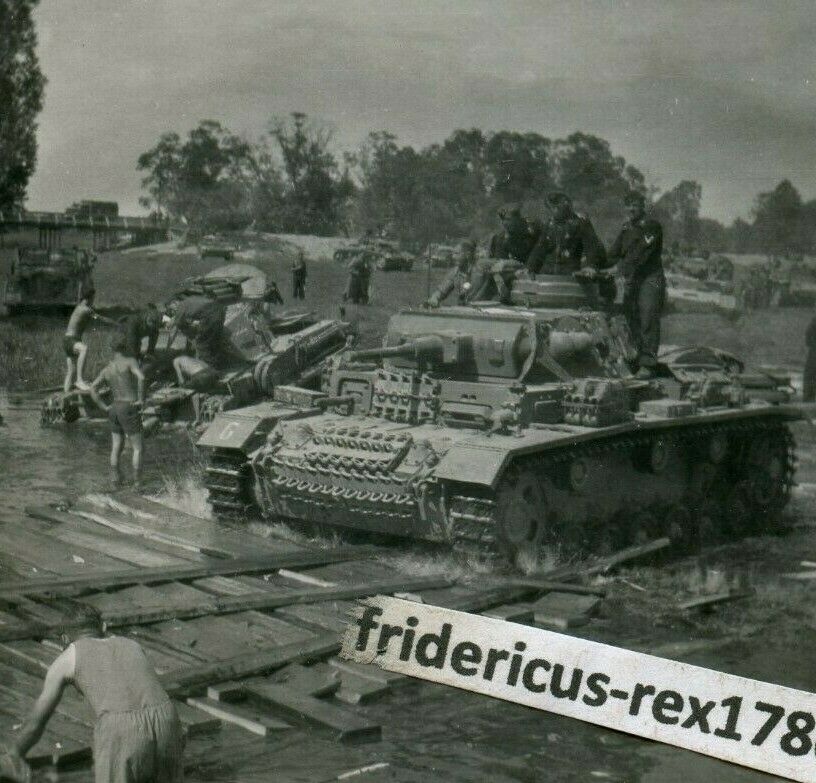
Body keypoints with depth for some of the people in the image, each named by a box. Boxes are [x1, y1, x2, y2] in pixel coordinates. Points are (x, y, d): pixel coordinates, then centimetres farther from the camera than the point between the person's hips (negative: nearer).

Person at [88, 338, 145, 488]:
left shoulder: (106, 369, 10)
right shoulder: (130, 361, -7)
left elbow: (93, 388, 0)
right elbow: (141, 377, -26)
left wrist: (104, 407, 0)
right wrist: (141, 399, -16)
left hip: (114, 410, 6)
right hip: (130, 410, -6)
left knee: (116, 449, 14)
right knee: (137, 448, 3)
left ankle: (116, 480, 14)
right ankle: (137, 482, 0)